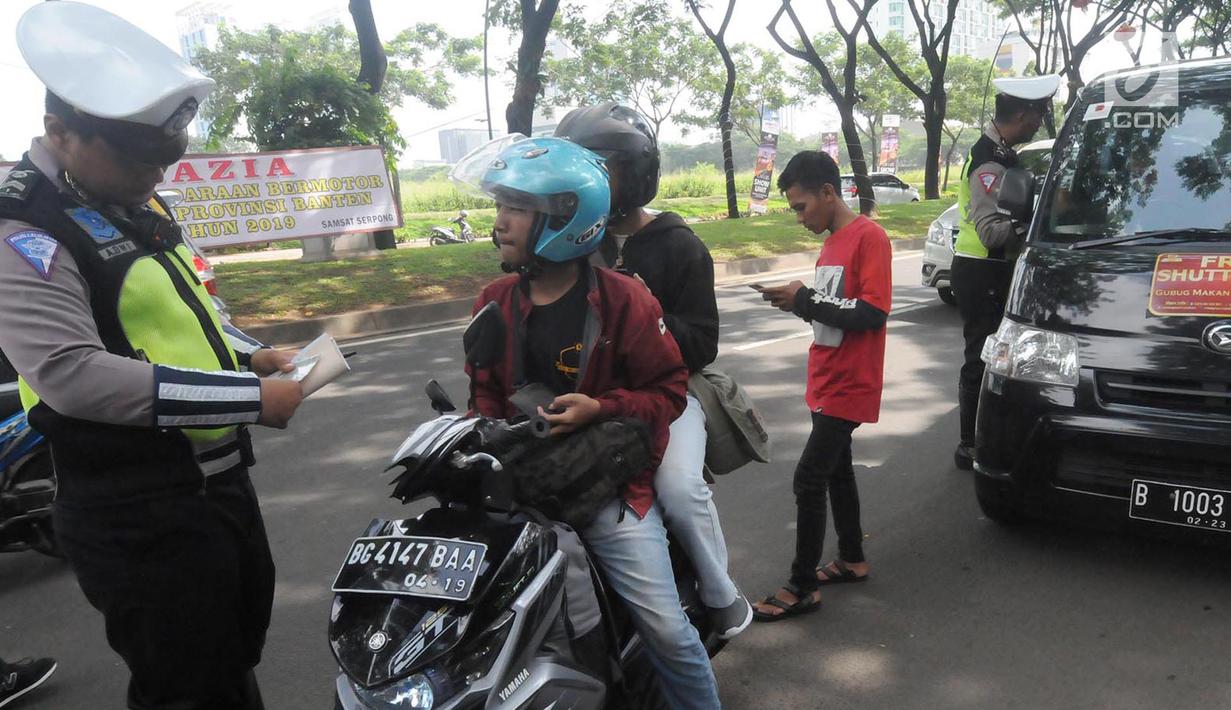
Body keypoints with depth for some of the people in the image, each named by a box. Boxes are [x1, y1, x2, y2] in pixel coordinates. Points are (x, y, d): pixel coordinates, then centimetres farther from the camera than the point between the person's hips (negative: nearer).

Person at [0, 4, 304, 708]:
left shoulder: (140, 206, 11)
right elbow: (74, 375, -29)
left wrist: (250, 355, 4)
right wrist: (247, 398, -27)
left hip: (222, 483, 9)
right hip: (143, 521, -9)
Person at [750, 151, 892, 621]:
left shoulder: (868, 237, -15)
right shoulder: (831, 243, 12)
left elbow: (872, 313, -22)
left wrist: (805, 300, -18)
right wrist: (799, 302, -1)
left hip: (849, 387, -9)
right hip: (827, 384, 9)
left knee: (809, 479, -8)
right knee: (836, 470, 18)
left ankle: (802, 588, 2)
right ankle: (852, 560, 34)